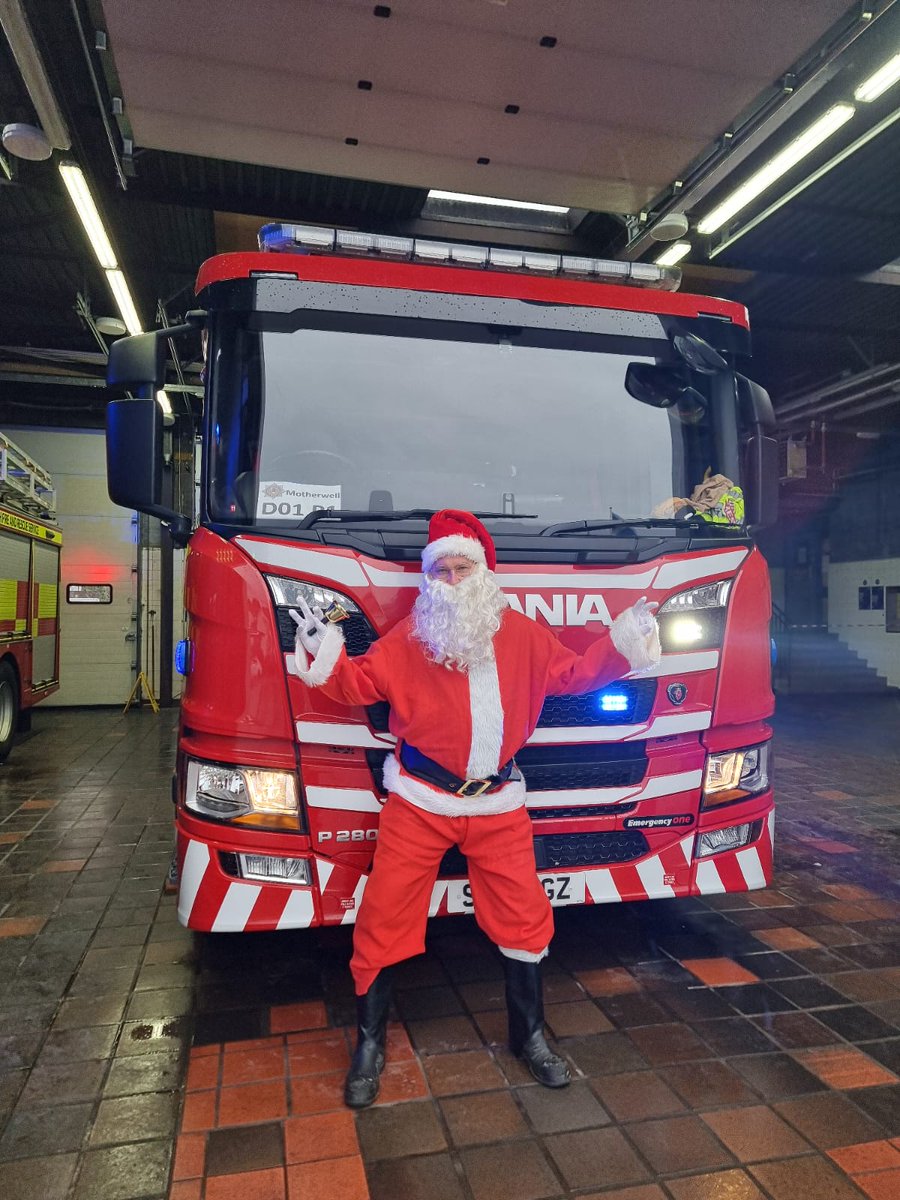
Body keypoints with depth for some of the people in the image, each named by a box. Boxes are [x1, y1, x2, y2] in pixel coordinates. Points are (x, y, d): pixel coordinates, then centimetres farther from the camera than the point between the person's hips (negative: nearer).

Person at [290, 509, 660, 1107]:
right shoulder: (409, 636, 0)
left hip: (498, 803, 2)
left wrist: (623, 641, 4)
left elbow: (573, 675, 14)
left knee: (523, 917, 11)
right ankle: (370, 1044, 26)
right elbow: (362, 682, -2)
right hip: (419, 803, -1)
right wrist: (326, 656, -20)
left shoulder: (522, 634, 6)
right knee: (386, 918, 3)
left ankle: (529, 1034, 35)